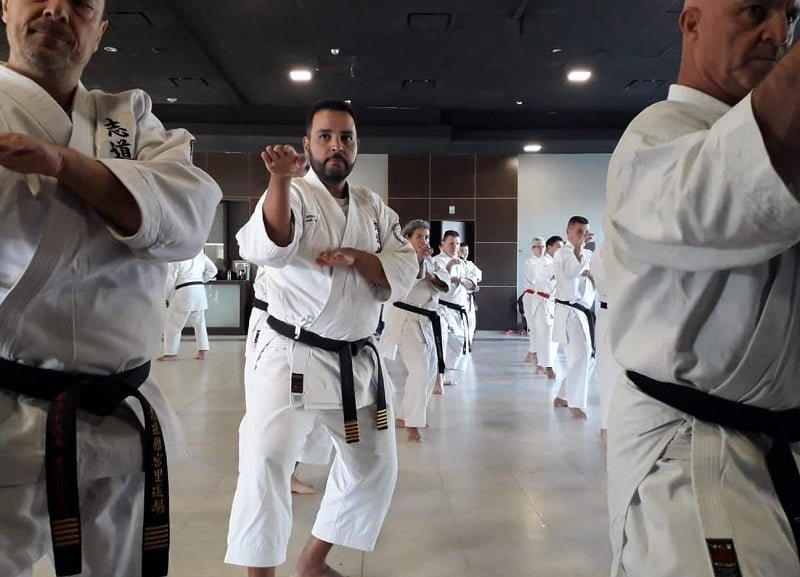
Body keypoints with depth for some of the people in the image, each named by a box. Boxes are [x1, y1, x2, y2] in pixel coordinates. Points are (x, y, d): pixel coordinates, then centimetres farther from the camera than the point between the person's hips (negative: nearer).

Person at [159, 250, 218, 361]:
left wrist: (166, 297, 3)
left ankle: (171, 353, 8)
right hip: (199, 290, 6)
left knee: (172, 323, 5)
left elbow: (171, 278, -6)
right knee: (199, 322, 16)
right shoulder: (199, 253, 8)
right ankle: (202, 352, 16)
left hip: (185, 291, -6)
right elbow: (213, 270, 13)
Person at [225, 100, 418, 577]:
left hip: (358, 359, 6)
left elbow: (405, 273, 0)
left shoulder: (374, 207, 9)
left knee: (375, 465, 14)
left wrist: (356, 257, -17)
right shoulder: (292, 195, -6)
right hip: (292, 355, -5)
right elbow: (264, 247, -28)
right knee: (267, 461, -15)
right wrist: (281, 179, -43)